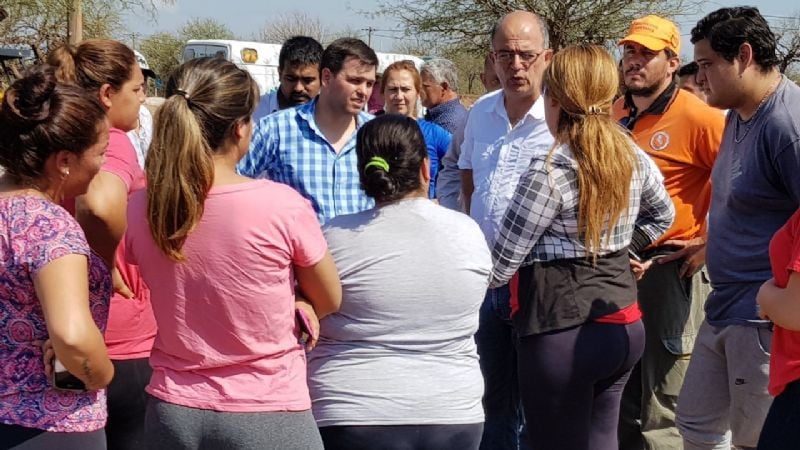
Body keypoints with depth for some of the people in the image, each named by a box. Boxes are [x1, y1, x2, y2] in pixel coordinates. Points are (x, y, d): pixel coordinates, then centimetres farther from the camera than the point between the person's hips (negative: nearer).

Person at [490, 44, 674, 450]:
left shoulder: (549, 171, -18)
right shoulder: (634, 158, 4)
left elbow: (501, 262, -13)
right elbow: (662, 216, 25)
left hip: (561, 330, -7)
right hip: (624, 324, 7)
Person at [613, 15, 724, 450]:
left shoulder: (696, 117, -13)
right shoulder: (614, 115, 9)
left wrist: (711, 244, -12)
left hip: (667, 268, -7)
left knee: (659, 412, -1)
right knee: (617, 400, 18)